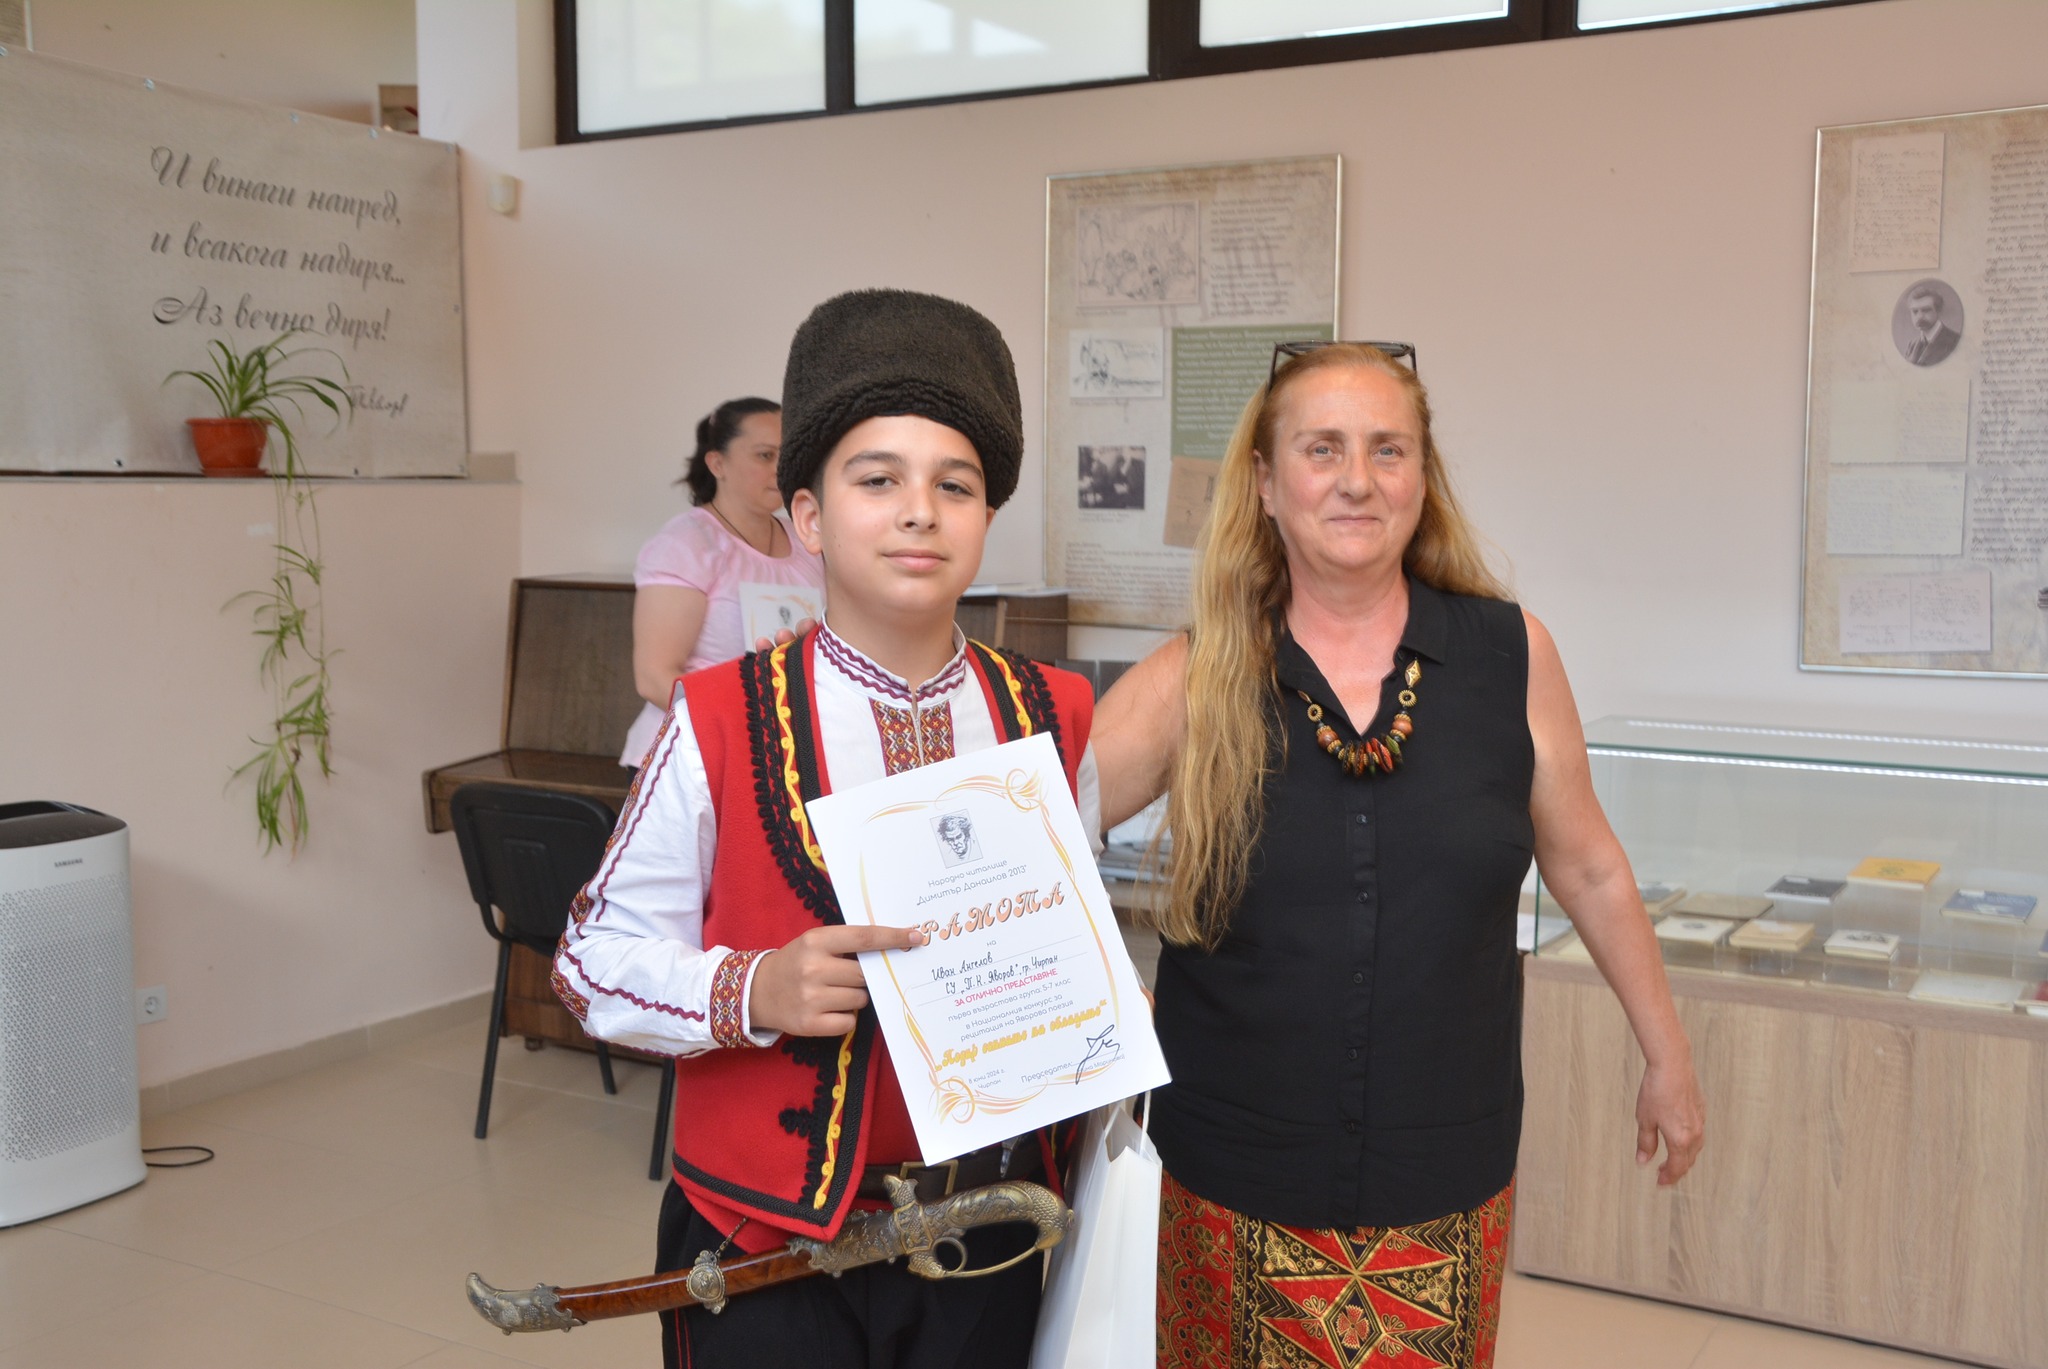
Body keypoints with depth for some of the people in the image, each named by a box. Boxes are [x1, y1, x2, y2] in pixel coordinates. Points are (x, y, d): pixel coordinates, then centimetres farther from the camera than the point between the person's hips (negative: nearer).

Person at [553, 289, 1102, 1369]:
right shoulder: (720, 723, -10)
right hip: (763, 1244, -3)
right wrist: (752, 991, -23)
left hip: (984, 1236, 3)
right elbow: (596, 959, -7)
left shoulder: (1051, 719, 1)